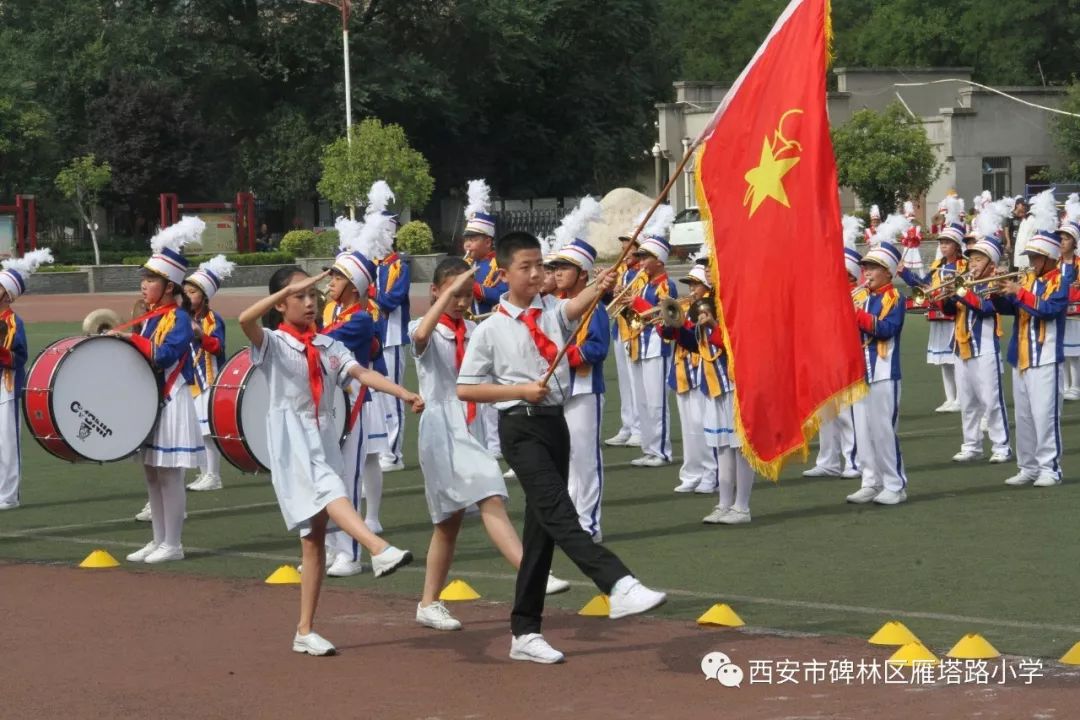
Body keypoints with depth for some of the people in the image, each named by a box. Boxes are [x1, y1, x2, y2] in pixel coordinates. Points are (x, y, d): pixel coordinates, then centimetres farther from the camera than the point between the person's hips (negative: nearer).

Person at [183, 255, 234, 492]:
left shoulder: (213, 320, -8)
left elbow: (217, 346, -21)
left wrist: (201, 335, -36)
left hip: (209, 383, -8)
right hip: (191, 383, 8)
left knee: (209, 430, -8)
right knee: (196, 430, 10)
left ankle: (213, 476, -4)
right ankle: (204, 474, 17)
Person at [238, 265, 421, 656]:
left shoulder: (328, 346, 13)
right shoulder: (273, 343, 0)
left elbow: (362, 373, -3)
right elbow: (245, 319, -22)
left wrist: (404, 393, -19)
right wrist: (290, 287, -24)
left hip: (324, 440, 5)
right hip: (292, 443, -5)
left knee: (316, 536, 4)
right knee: (328, 491, -32)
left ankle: (305, 631, 8)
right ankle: (381, 550, -57)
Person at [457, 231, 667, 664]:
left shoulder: (553, 312, 7)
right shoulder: (491, 330, -1)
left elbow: (576, 307, -17)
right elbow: (465, 389, -1)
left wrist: (598, 289, -39)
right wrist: (521, 390, -11)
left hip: (556, 421, 5)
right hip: (520, 426, -5)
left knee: (541, 529, 8)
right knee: (558, 513, -21)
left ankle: (524, 632, 15)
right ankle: (620, 586, -38)